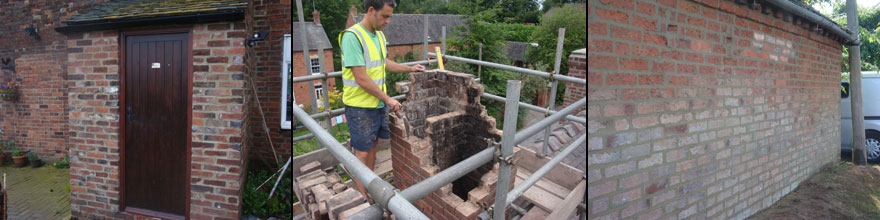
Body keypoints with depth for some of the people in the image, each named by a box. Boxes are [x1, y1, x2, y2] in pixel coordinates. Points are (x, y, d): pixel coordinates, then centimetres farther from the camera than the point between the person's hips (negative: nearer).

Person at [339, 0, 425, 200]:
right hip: (360, 107, -8)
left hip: (379, 103, 8)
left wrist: (410, 69, 22)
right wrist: (388, 99, -17)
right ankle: (362, 198, 15)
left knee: (372, 147, 18)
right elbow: (361, 79, -23)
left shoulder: (379, 35, 6)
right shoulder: (352, 37, -21)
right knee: (362, 153, 2)